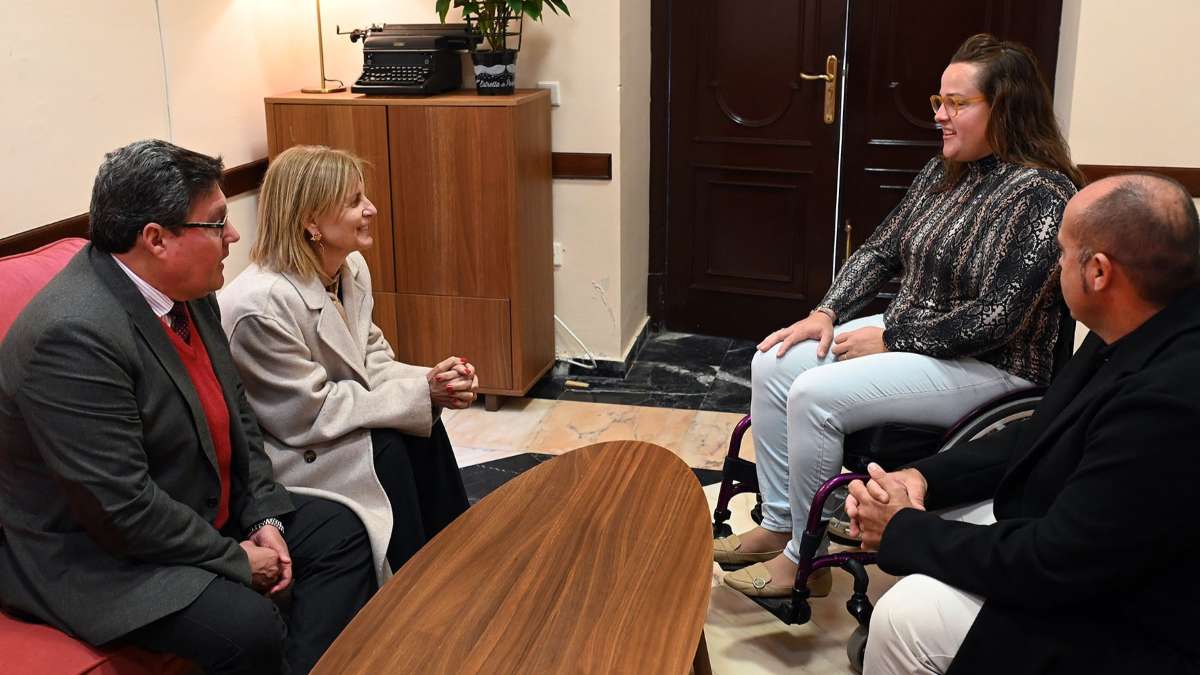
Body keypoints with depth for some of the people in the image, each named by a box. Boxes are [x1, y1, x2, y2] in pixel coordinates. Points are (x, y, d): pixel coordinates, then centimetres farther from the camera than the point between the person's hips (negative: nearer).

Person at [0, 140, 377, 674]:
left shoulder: (186, 288, -2)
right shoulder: (74, 334, -29)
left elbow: (235, 413, 8)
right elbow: (121, 508, -28)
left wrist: (264, 515, -3)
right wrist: (236, 560, -17)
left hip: (202, 514, 9)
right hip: (95, 553, -9)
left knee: (338, 531, 5)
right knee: (246, 626, -27)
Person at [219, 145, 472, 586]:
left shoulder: (352, 268, -4)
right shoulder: (261, 304, -29)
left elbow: (372, 360, 4)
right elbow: (309, 414, -26)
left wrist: (434, 382, -17)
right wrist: (421, 393, -23)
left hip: (319, 422, 8)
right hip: (276, 452, -7)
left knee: (424, 427, -13)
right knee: (385, 450, -24)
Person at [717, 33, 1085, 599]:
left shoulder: (1040, 193, -19)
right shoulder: (941, 172, 7)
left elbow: (995, 319, -24)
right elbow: (880, 250, 12)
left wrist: (889, 339, -18)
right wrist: (827, 313, -3)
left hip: (987, 367, -9)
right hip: (905, 336, 9)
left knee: (816, 395, -24)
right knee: (773, 365, -5)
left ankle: (804, 561, -6)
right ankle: (776, 526, 5)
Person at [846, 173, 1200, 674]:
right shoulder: (1148, 333, -3)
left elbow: (1053, 566, -28)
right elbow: (1042, 437, 9)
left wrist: (903, 533, -15)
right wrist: (924, 476, -5)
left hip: (1130, 624, -9)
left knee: (909, 616, -20)